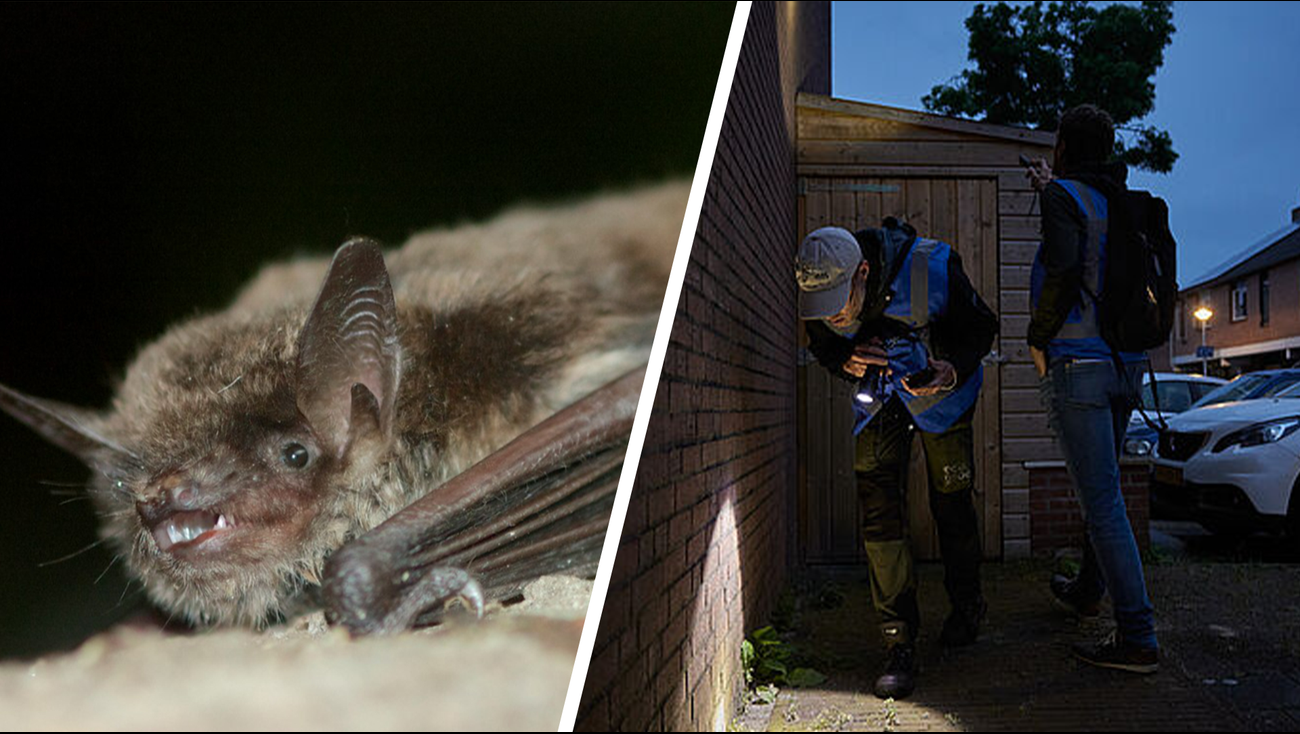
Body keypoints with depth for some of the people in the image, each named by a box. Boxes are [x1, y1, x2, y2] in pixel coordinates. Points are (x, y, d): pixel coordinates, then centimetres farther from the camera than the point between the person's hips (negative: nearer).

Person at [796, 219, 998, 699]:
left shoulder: (932, 268, -33)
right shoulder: (820, 295, -24)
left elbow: (981, 327, -16)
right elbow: (822, 345, -2)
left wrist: (953, 369, -35)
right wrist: (845, 361, -25)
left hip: (941, 389, -2)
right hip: (878, 391, 2)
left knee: (951, 502, 6)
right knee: (877, 506, -9)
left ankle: (966, 606, 32)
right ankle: (899, 640, -3)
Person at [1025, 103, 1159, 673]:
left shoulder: (1064, 195, -8)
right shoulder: (1124, 202, 14)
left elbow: (1064, 271, -21)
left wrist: (1038, 339, -9)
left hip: (1078, 363, -8)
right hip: (1126, 363, 8)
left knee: (1102, 500, -8)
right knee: (1102, 487, 21)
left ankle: (1137, 638, -7)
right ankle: (1088, 590, 39)